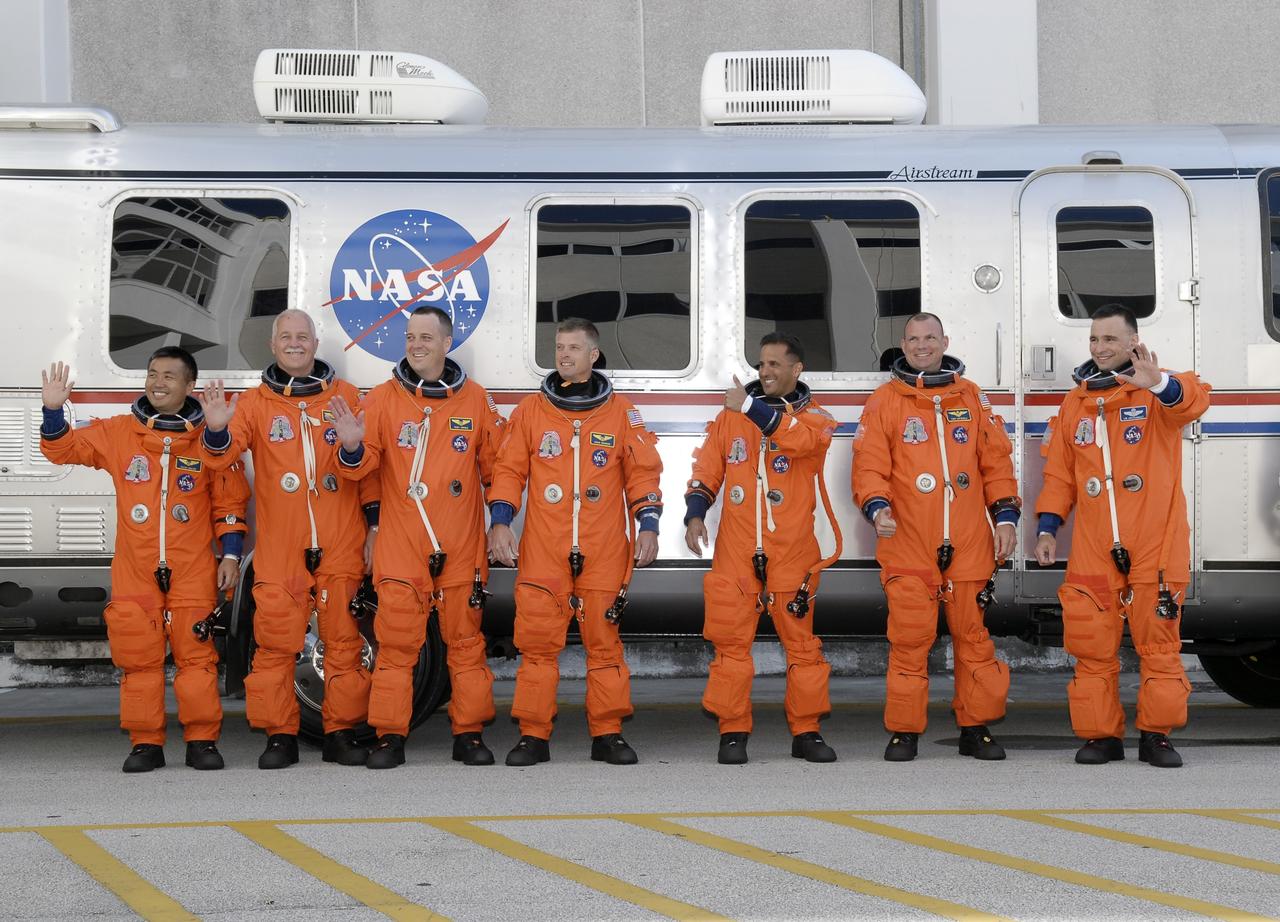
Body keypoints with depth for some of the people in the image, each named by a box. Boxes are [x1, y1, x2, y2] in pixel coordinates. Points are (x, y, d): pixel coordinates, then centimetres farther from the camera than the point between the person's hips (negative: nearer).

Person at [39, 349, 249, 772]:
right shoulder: (118, 433, 7)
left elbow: (229, 501, 6)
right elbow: (64, 448, 7)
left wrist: (230, 554, 1)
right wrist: (53, 410, -10)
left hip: (193, 572, -2)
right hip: (134, 571, 2)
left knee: (197, 655, -2)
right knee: (138, 658, 3)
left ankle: (202, 740, 7)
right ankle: (146, 742, 10)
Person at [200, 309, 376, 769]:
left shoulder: (344, 396, 10)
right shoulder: (255, 403, 8)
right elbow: (225, 451, -7)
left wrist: (375, 520, 6)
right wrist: (217, 429, -29)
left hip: (339, 544, 1)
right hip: (279, 547, 0)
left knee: (343, 640, 3)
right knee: (276, 642, -2)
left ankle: (342, 732, 12)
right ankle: (280, 736, 6)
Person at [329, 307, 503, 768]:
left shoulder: (475, 399, 7)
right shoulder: (383, 399, 3)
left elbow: (495, 467, 12)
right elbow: (363, 466, -2)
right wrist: (352, 447, -23)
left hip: (461, 544, 1)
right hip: (400, 544, -1)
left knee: (465, 639, 7)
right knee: (396, 641, -2)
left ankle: (469, 733, 14)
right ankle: (390, 737, 4)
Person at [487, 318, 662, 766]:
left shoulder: (621, 412, 8)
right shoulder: (530, 410, 9)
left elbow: (643, 472, 9)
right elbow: (509, 470, 9)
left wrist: (648, 525, 0)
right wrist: (500, 522, -2)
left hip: (603, 553, 0)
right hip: (542, 552, 0)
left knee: (603, 639, 2)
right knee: (537, 641, -2)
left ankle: (608, 733, 10)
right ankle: (532, 736, 4)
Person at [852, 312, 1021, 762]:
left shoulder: (971, 396, 13)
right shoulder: (884, 401, 6)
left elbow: (996, 461, 13)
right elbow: (869, 464, 0)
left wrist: (1005, 515, 5)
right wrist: (876, 506, -18)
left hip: (968, 543, 2)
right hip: (908, 544, -2)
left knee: (972, 634, 5)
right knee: (910, 638, -3)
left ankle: (976, 728, 15)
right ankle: (903, 731, 7)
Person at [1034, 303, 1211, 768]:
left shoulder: (1159, 392, -2)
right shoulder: (1075, 402, 13)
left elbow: (1193, 400, -26)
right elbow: (1059, 473, 17)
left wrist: (1159, 383, -47)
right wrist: (1047, 529, 9)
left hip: (1155, 548, -4)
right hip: (1093, 551, 4)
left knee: (1159, 643, 2)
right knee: (1092, 646, 3)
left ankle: (1157, 734, 13)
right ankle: (1101, 735, 12)